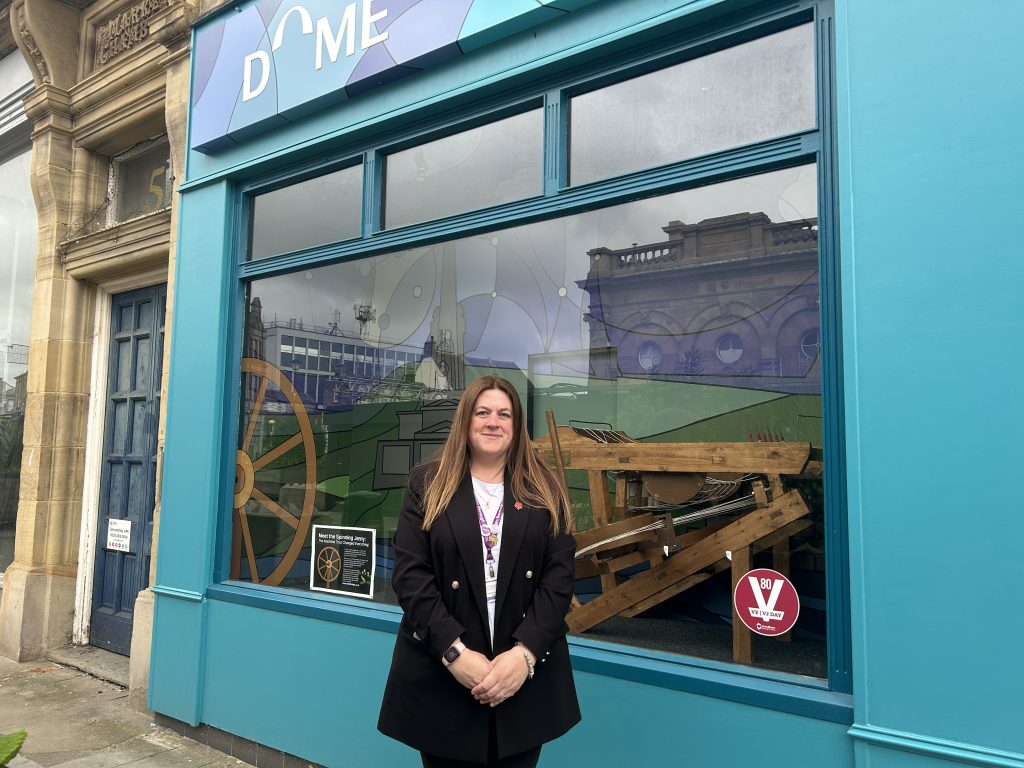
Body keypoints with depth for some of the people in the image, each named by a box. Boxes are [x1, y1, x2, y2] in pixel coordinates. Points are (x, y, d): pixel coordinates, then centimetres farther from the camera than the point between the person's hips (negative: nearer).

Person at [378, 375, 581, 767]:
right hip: (442, 677, -1)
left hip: (526, 676, 1)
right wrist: (454, 652, -16)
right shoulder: (427, 484, 1)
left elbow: (560, 576, -3)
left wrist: (525, 653, -15)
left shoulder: (544, 490, 4)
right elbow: (410, 575, -6)